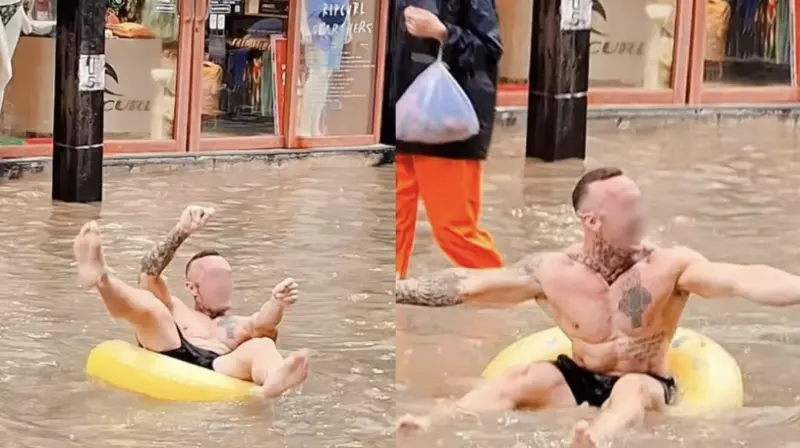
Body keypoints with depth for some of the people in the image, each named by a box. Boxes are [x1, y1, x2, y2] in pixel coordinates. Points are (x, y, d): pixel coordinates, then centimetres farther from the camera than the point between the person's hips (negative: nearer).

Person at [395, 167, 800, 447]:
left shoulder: (669, 266, -14)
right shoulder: (553, 272, -7)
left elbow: (742, 280, -28)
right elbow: (468, 285, -4)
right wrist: (397, 289, -6)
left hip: (644, 388, -3)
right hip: (577, 383, 3)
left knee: (633, 389, -37)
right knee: (526, 379, -26)